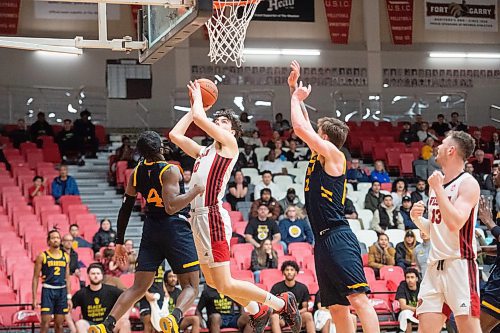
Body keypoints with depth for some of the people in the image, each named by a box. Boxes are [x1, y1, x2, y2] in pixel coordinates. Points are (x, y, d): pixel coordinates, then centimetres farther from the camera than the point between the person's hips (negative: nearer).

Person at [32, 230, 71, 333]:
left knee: (59, 324, 7)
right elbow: (35, 278, -1)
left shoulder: (65, 256, 10)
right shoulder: (42, 256, -1)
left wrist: (69, 297, 8)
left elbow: (67, 278, 14)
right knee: (45, 323, -9)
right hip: (48, 290, -4)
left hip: (62, 291, 4)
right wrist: (34, 298, -7)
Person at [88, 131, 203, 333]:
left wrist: (119, 242, 17)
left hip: (151, 228, 6)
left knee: (138, 287, 10)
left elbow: (125, 209, 10)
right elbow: (171, 207, -24)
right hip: (176, 227, -5)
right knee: (190, 287, -1)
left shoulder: (137, 173, 6)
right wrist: (195, 192, -11)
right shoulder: (170, 170, -12)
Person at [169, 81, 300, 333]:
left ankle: (281, 303, 5)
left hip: (212, 216, -9)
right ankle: (257, 311, 32)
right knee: (212, 280, 17)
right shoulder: (204, 151, 20)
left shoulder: (229, 143, -3)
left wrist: (198, 99, 6)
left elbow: (199, 118, -13)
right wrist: (193, 106, 23)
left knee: (224, 285, -9)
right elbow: (175, 135, 22)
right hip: (199, 216, 9)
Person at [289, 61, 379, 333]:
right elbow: (303, 127, 27)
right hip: (323, 241, 10)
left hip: (338, 238, -10)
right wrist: (294, 89, 26)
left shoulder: (333, 154, -5)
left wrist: (296, 97, 5)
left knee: (358, 299, -18)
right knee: (337, 308, 7)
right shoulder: (319, 156, 18)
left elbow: (300, 128, -12)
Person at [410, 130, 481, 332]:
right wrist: (417, 219, 5)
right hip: (435, 266, 8)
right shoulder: (437, 183, 17)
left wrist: (438, 188, -15)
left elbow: (455, 223, -22)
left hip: (460, 264, -8)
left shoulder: (467, 183, -7)